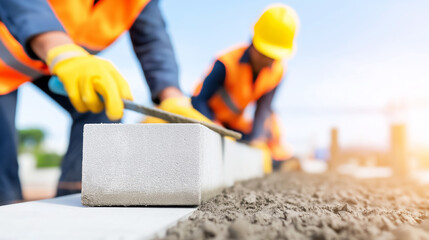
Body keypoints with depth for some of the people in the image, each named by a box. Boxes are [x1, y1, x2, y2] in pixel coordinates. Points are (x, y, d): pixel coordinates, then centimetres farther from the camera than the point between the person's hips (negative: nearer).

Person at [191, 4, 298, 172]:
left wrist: (254, 140, -25)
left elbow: (263, 109, -12)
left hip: (235, 120, 5)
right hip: (208, 115, -4)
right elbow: (198, 100, -31)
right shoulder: (226, 63, -30)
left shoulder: (277, 71, -13)